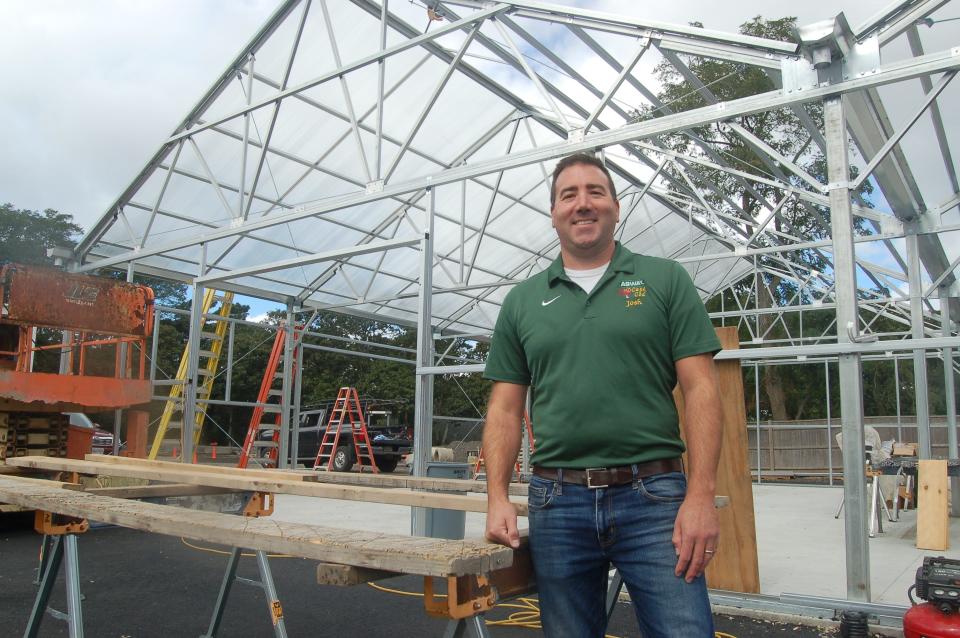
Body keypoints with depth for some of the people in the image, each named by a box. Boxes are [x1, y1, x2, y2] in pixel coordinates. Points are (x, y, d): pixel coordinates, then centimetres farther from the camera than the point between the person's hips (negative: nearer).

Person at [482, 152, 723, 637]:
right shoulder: (522, 301, 10)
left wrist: (701, 495, -11)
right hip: (556, 502, 2)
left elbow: (700, 389, -2)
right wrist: (497, 497, -1)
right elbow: (505, 408, 9)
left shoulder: (665, 280, 4)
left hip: (654, 498, -2)